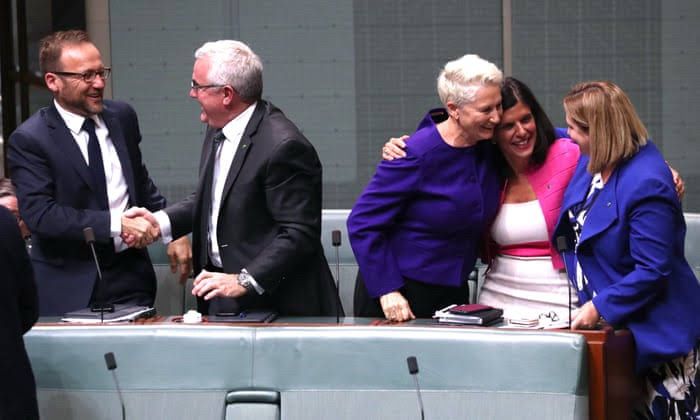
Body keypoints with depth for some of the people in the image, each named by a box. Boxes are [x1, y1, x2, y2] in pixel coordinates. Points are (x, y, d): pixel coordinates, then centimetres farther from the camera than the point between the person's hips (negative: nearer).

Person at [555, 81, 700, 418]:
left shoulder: (647, 184, -26)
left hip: (656, 331, -9)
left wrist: (600, 307, -21)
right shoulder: (591, 161, 0)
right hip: (611, 324, 9)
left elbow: (653, 270, -25)